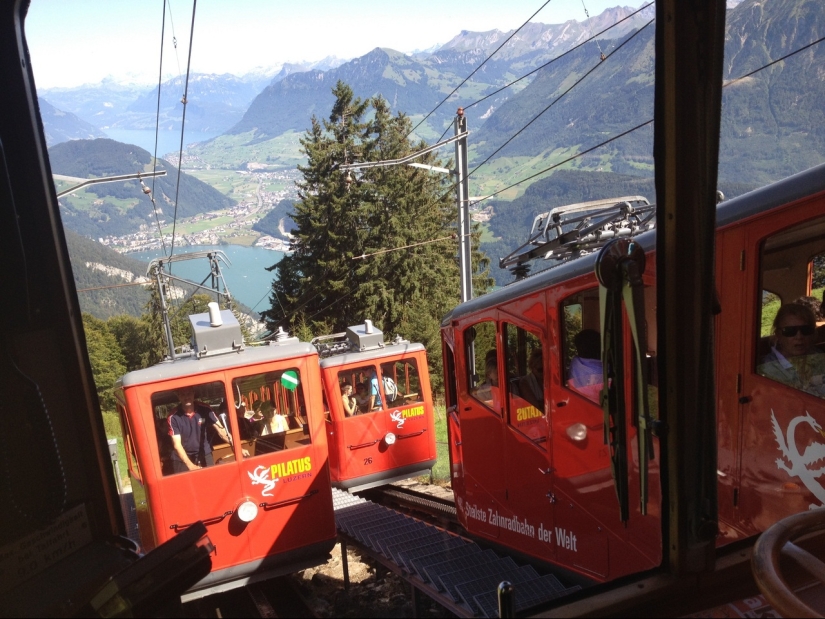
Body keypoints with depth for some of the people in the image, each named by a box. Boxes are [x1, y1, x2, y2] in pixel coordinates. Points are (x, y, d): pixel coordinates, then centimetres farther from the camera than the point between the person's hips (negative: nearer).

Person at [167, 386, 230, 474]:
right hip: (182, 459, -2)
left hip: (204, 454, 2)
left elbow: (220, 429, -12)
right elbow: (177, 444, -17)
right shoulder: (173, 417, -15)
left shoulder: (204, 409, -11)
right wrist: (190, 465, -28)